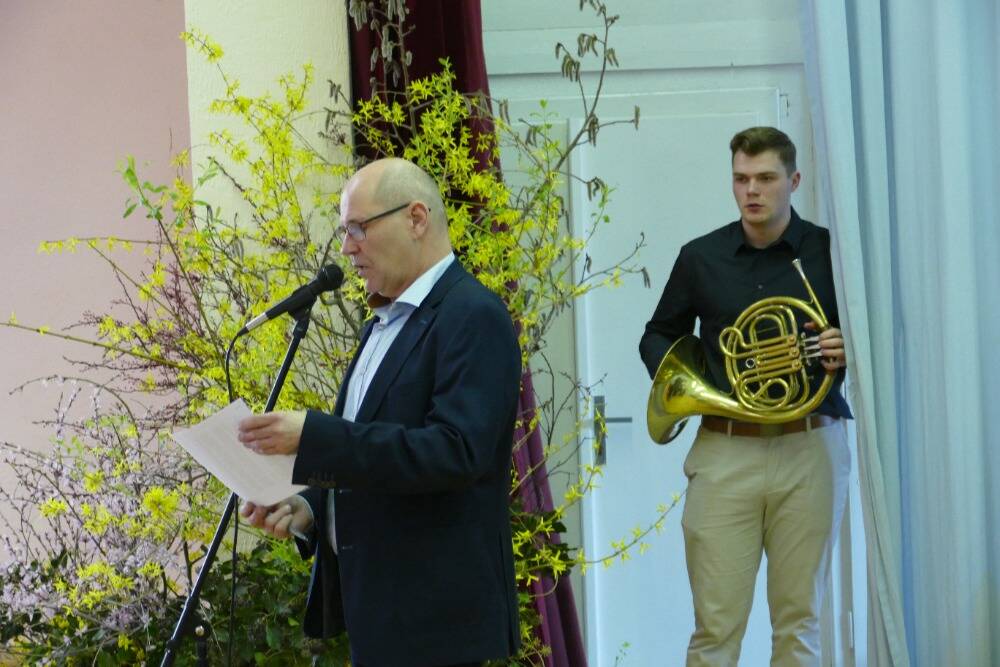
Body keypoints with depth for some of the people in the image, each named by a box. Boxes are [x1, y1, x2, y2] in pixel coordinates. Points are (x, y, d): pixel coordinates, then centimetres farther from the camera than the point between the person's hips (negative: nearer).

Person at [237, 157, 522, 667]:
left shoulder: (473, 317, -13)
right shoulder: (385, 323, 16)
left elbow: (457, 450, -25)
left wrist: (313, 437, -27)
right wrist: (310, 508, 4)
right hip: (376, 607, 9)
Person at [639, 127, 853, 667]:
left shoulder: (830, 252, 2)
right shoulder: (701, 257, 7)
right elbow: (658, 337, 18)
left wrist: (848, 352, -14)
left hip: (811, 449, 0)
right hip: (725, 453, 1)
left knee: (800, 621, 6)